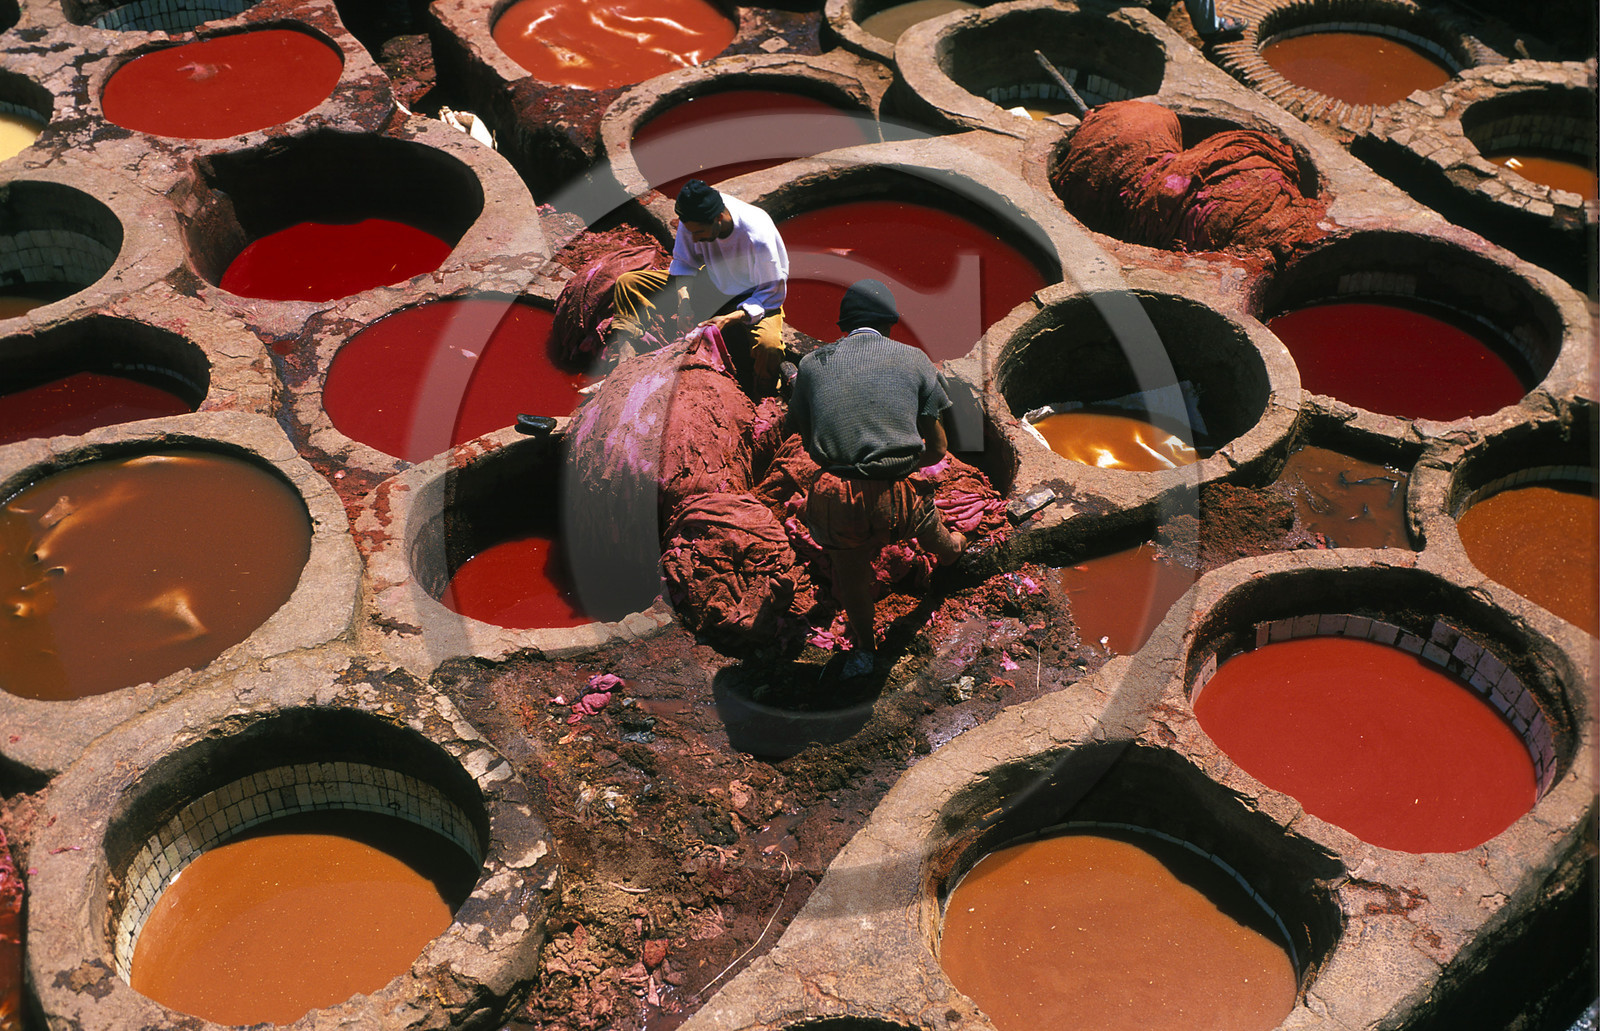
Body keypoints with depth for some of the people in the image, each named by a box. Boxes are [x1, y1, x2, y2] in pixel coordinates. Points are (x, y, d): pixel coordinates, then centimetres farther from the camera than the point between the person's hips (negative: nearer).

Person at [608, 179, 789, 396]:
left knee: (768, 346, -40)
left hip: (752, 295, -5)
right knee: (627, 284, -5)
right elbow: (685, 262, -2)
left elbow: (772, 294, -24)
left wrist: (729, 319, -36)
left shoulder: (759, 237, -35)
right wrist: (683, 295, -23)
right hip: (712, 280, 5)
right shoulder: (694, 219, -21)